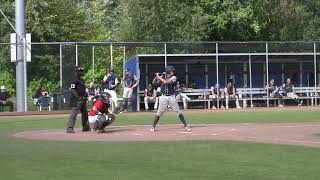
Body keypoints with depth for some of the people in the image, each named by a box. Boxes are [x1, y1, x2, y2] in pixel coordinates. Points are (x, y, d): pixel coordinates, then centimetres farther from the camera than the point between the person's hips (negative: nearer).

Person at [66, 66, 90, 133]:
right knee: (74, 113, -15)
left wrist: (85, 95, 10)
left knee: (85, 113, 15)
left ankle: (85, 127, 26)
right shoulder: (75, 80, -13)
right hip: (76, 100, -10)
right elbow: (72, 90, -19)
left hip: (82, 99, 10)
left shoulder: (82, 80, 17)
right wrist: (78, 97, -24)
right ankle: (69, 128, -18)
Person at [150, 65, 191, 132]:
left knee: (178, 111, -1)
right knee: (159, 112, 2)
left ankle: (186, 126, 4)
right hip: (163, 97, 1)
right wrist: (156, 77, -10)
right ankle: (153, 126, 14)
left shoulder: (173, 77, -4)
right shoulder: (162, 77, 5)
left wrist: (158, 77, -11)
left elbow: (166, 82, -19)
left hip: (171, 97, -1)